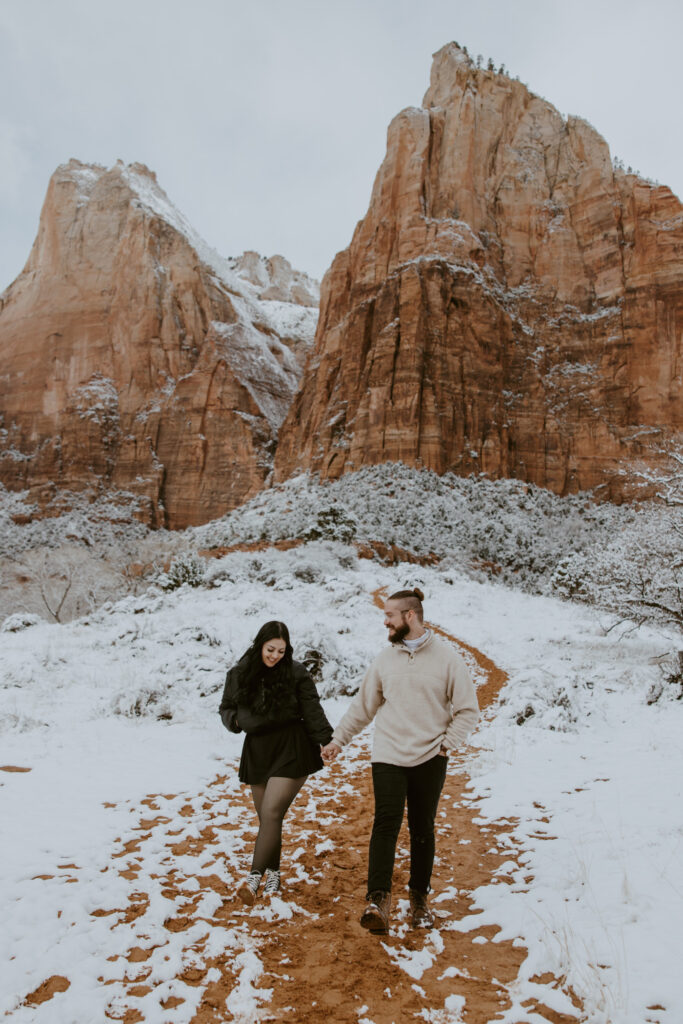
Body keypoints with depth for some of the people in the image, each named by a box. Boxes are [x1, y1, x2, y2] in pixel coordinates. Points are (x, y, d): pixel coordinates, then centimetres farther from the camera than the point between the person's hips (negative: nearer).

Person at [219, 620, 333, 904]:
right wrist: (237, 719, -8)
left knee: (272, 813, -12)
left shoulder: (295, 673, -7)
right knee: (265, 817, 9)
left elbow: (312, 711, -2)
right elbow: (226, 708, 13)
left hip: (290, 752, -4)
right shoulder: (239, 674, 2)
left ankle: (255, 876, -6)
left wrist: (329, 742, -5)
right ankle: (272, 874, 24)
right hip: (257, 750, 4)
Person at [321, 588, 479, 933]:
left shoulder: (446, 657, -4)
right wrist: (337, 740, 12)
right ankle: (378, 899, -8)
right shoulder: (385, 659, 4)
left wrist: (446, 743, -7)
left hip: (429, 759, -1)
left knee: (422, 829, 9)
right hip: (388, 756, 1)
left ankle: (419, 897, 26)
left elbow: (468, 710, 1)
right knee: (386, 821, -12)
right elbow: (362, 706, 13)